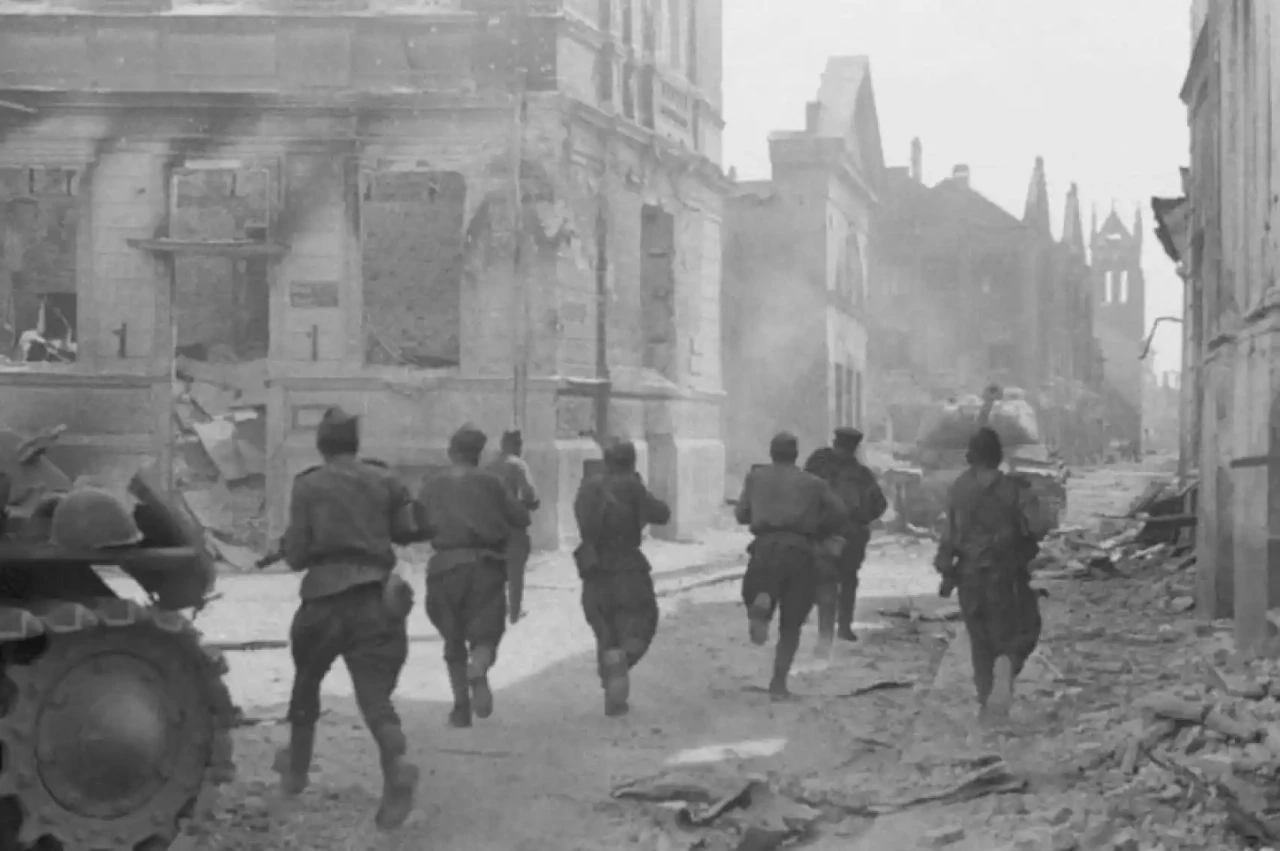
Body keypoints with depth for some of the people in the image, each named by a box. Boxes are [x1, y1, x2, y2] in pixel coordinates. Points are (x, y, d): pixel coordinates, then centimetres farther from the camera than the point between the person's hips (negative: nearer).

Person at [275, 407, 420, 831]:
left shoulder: (308, 485, 0)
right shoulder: (384, 480, 6)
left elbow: (296, 554, -3)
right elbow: (409, 530, 6)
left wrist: (291, 544, 20)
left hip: (325, 596, -1)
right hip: (375, 594, 1)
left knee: (307, 680, 23)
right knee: (374, 690, -4)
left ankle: (296, 770, 36)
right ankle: (397, 766, -32)